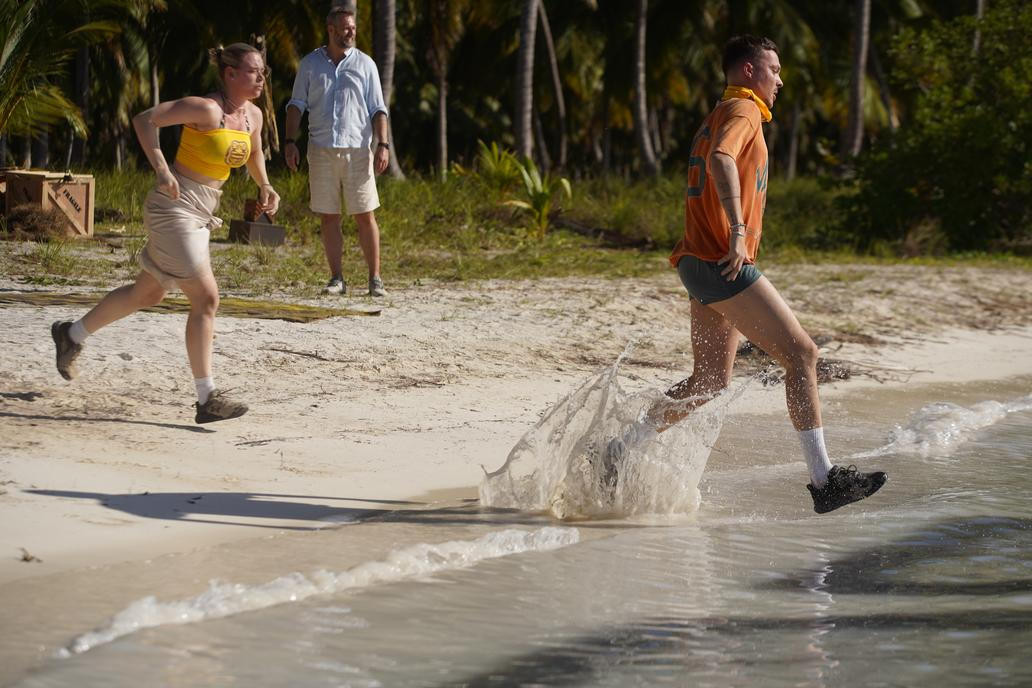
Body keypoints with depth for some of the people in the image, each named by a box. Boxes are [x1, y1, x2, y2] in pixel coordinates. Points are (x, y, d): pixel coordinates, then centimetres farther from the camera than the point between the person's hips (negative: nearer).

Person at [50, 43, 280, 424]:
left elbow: (254, 153, 26)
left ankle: (71, 335, 39)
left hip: (202, 214, 9)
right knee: (206, 298, -13)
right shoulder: (206, 109, -19)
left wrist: (264, 185, 9)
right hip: (174, 207, -9)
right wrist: (161, 168, -26)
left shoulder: (253, 115, 5)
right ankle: (207, 399, -9)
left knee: (148, 293, 20)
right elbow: (144, 119, -18)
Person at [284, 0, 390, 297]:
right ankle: (337, 278, 9)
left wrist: (382, 144, -7)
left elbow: (377, 109, 5)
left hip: (357, 150, -1)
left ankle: (375, 279, 1)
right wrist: (290, 141, -2)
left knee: (365, 216, -3)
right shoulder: (311, 63, 8)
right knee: (328, 217, 3)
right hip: (321, 150, 1)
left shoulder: (364, 64, 6)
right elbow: (296, 105, 9)